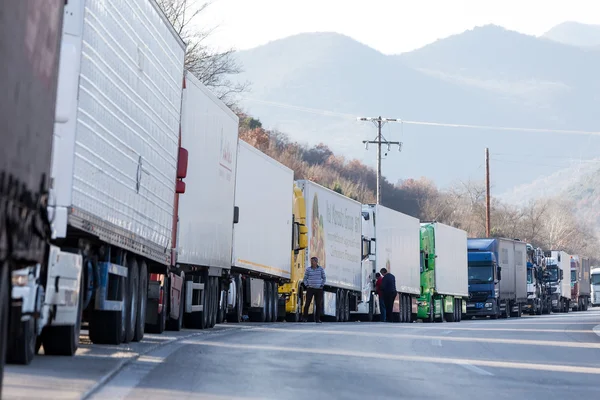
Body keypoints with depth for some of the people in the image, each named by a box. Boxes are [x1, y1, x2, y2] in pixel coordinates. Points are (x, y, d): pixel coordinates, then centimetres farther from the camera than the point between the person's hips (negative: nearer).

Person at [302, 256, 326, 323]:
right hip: (310, 289, -1)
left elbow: (324, 278, 10)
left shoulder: (321, 269, 2)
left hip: (319, 289, 1)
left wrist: (322, 285, -1)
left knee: (318, 304, 0)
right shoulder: (308, 269, 1)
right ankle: (305, 317, 3)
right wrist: (307, 285, -4)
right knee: (307, 303, -9)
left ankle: (317, 319, 7)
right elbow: (305, 279, 10)